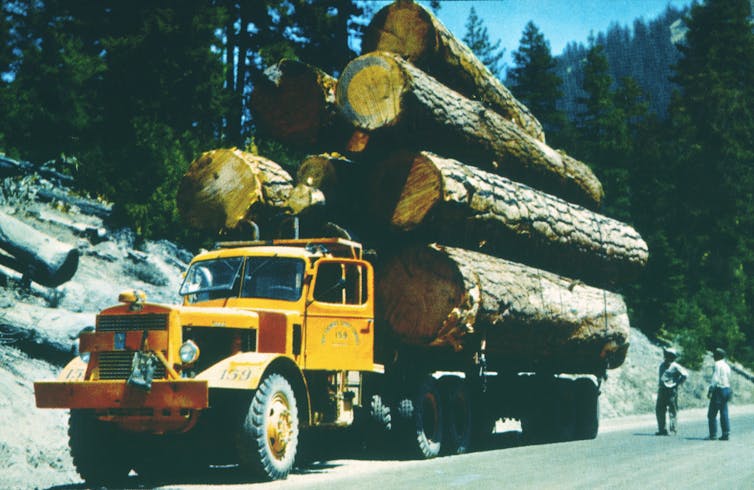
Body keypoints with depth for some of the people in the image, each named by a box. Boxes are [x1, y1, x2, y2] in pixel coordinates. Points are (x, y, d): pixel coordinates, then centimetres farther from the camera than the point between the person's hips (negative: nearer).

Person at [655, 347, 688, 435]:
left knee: (672, 410, -3)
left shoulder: (675, 366, -6)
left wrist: (677, 383, -9)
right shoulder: (662, 365, 14)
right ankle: (662, 429, 9)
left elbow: (685, 374, -10)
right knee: (659, 409, 3)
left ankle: (673, 429, 2)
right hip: (662, 390, 7)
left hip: (671, 391, -7)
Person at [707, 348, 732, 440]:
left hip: (719, 390, -8)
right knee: (724, 413, 9)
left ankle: (713, 434, -8)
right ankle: (726, 434, 6)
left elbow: (715, 379, -17)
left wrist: (710, 391, -18)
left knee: (712, 414, -5)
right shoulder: (727, 366, 16)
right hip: (727, 389, 8)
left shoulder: (718, 364, -9)